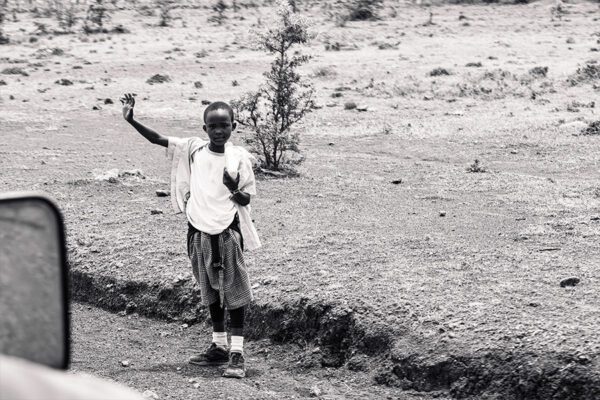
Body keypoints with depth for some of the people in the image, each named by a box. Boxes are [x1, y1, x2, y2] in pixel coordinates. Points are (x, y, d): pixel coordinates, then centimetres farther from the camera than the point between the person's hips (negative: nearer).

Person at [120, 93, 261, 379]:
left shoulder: (239, 157, -6)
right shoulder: (194, 148, 1)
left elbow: (247, 199, -2)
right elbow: (157, 139, 0)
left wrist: (234, 189, -23)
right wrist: (131, 120, -11)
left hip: (228, 233, -4)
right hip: (199, 231, 4)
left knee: (234, 292, -2)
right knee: (210, 292, 14)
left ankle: (237, 353, 1)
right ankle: (219, 347, 26)